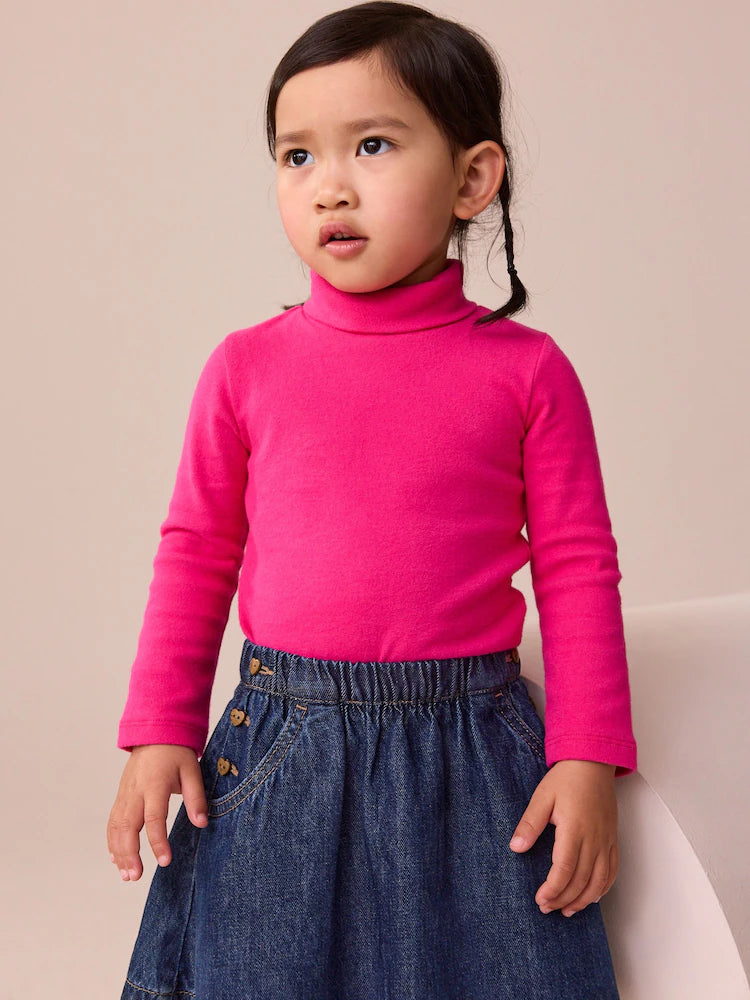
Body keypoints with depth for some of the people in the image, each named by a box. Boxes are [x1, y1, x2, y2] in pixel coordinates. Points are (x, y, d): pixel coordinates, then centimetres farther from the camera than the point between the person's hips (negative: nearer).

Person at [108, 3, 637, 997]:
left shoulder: (525, 371, -3)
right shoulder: (247, 367, 0)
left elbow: (577, 571, -1)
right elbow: (196, 554, 6)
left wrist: (588, 762, -5)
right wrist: (159, 732, 3)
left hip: (469, 749, -1)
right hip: (279, 752, 1)